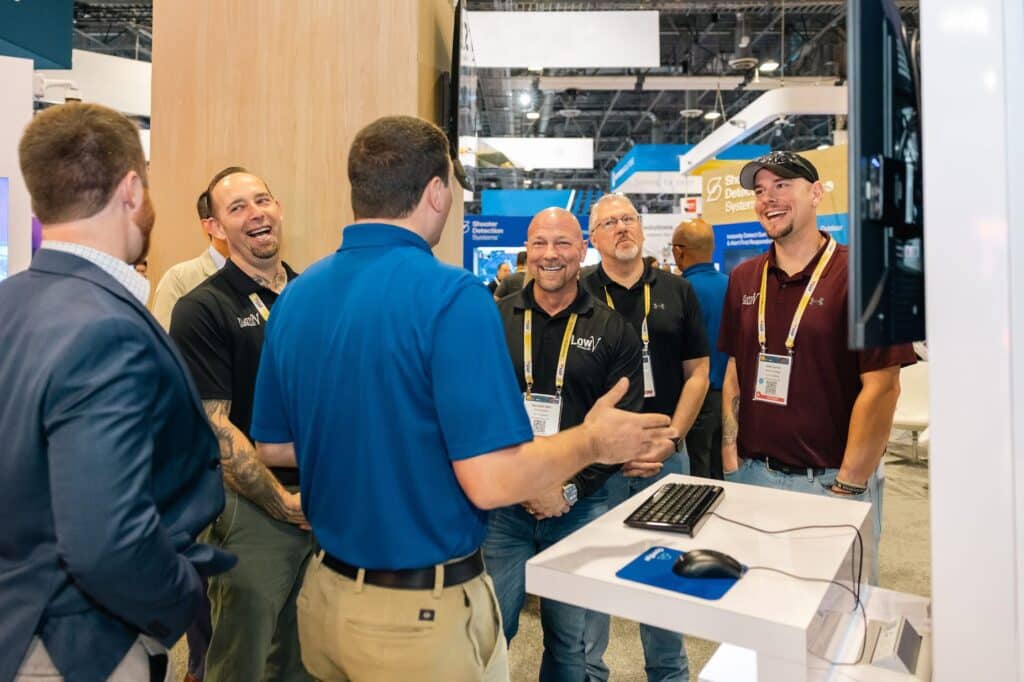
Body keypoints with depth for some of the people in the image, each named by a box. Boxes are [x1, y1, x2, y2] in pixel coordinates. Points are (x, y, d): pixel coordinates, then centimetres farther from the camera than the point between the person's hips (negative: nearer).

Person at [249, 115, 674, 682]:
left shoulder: (295, 297, -2)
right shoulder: (452, 296, -23)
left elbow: (273, 446, 7)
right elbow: (492, 481, -26)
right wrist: (594, 442, -9)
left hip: (326, 590, 6)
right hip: (425, 609, -6)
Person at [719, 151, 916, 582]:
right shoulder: (743, 279, 5)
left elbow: (881, 387, -13)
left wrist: (848, 486, -14)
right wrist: (730, 455, 3)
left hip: (832, 480, -4)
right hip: (752, 473, 5)